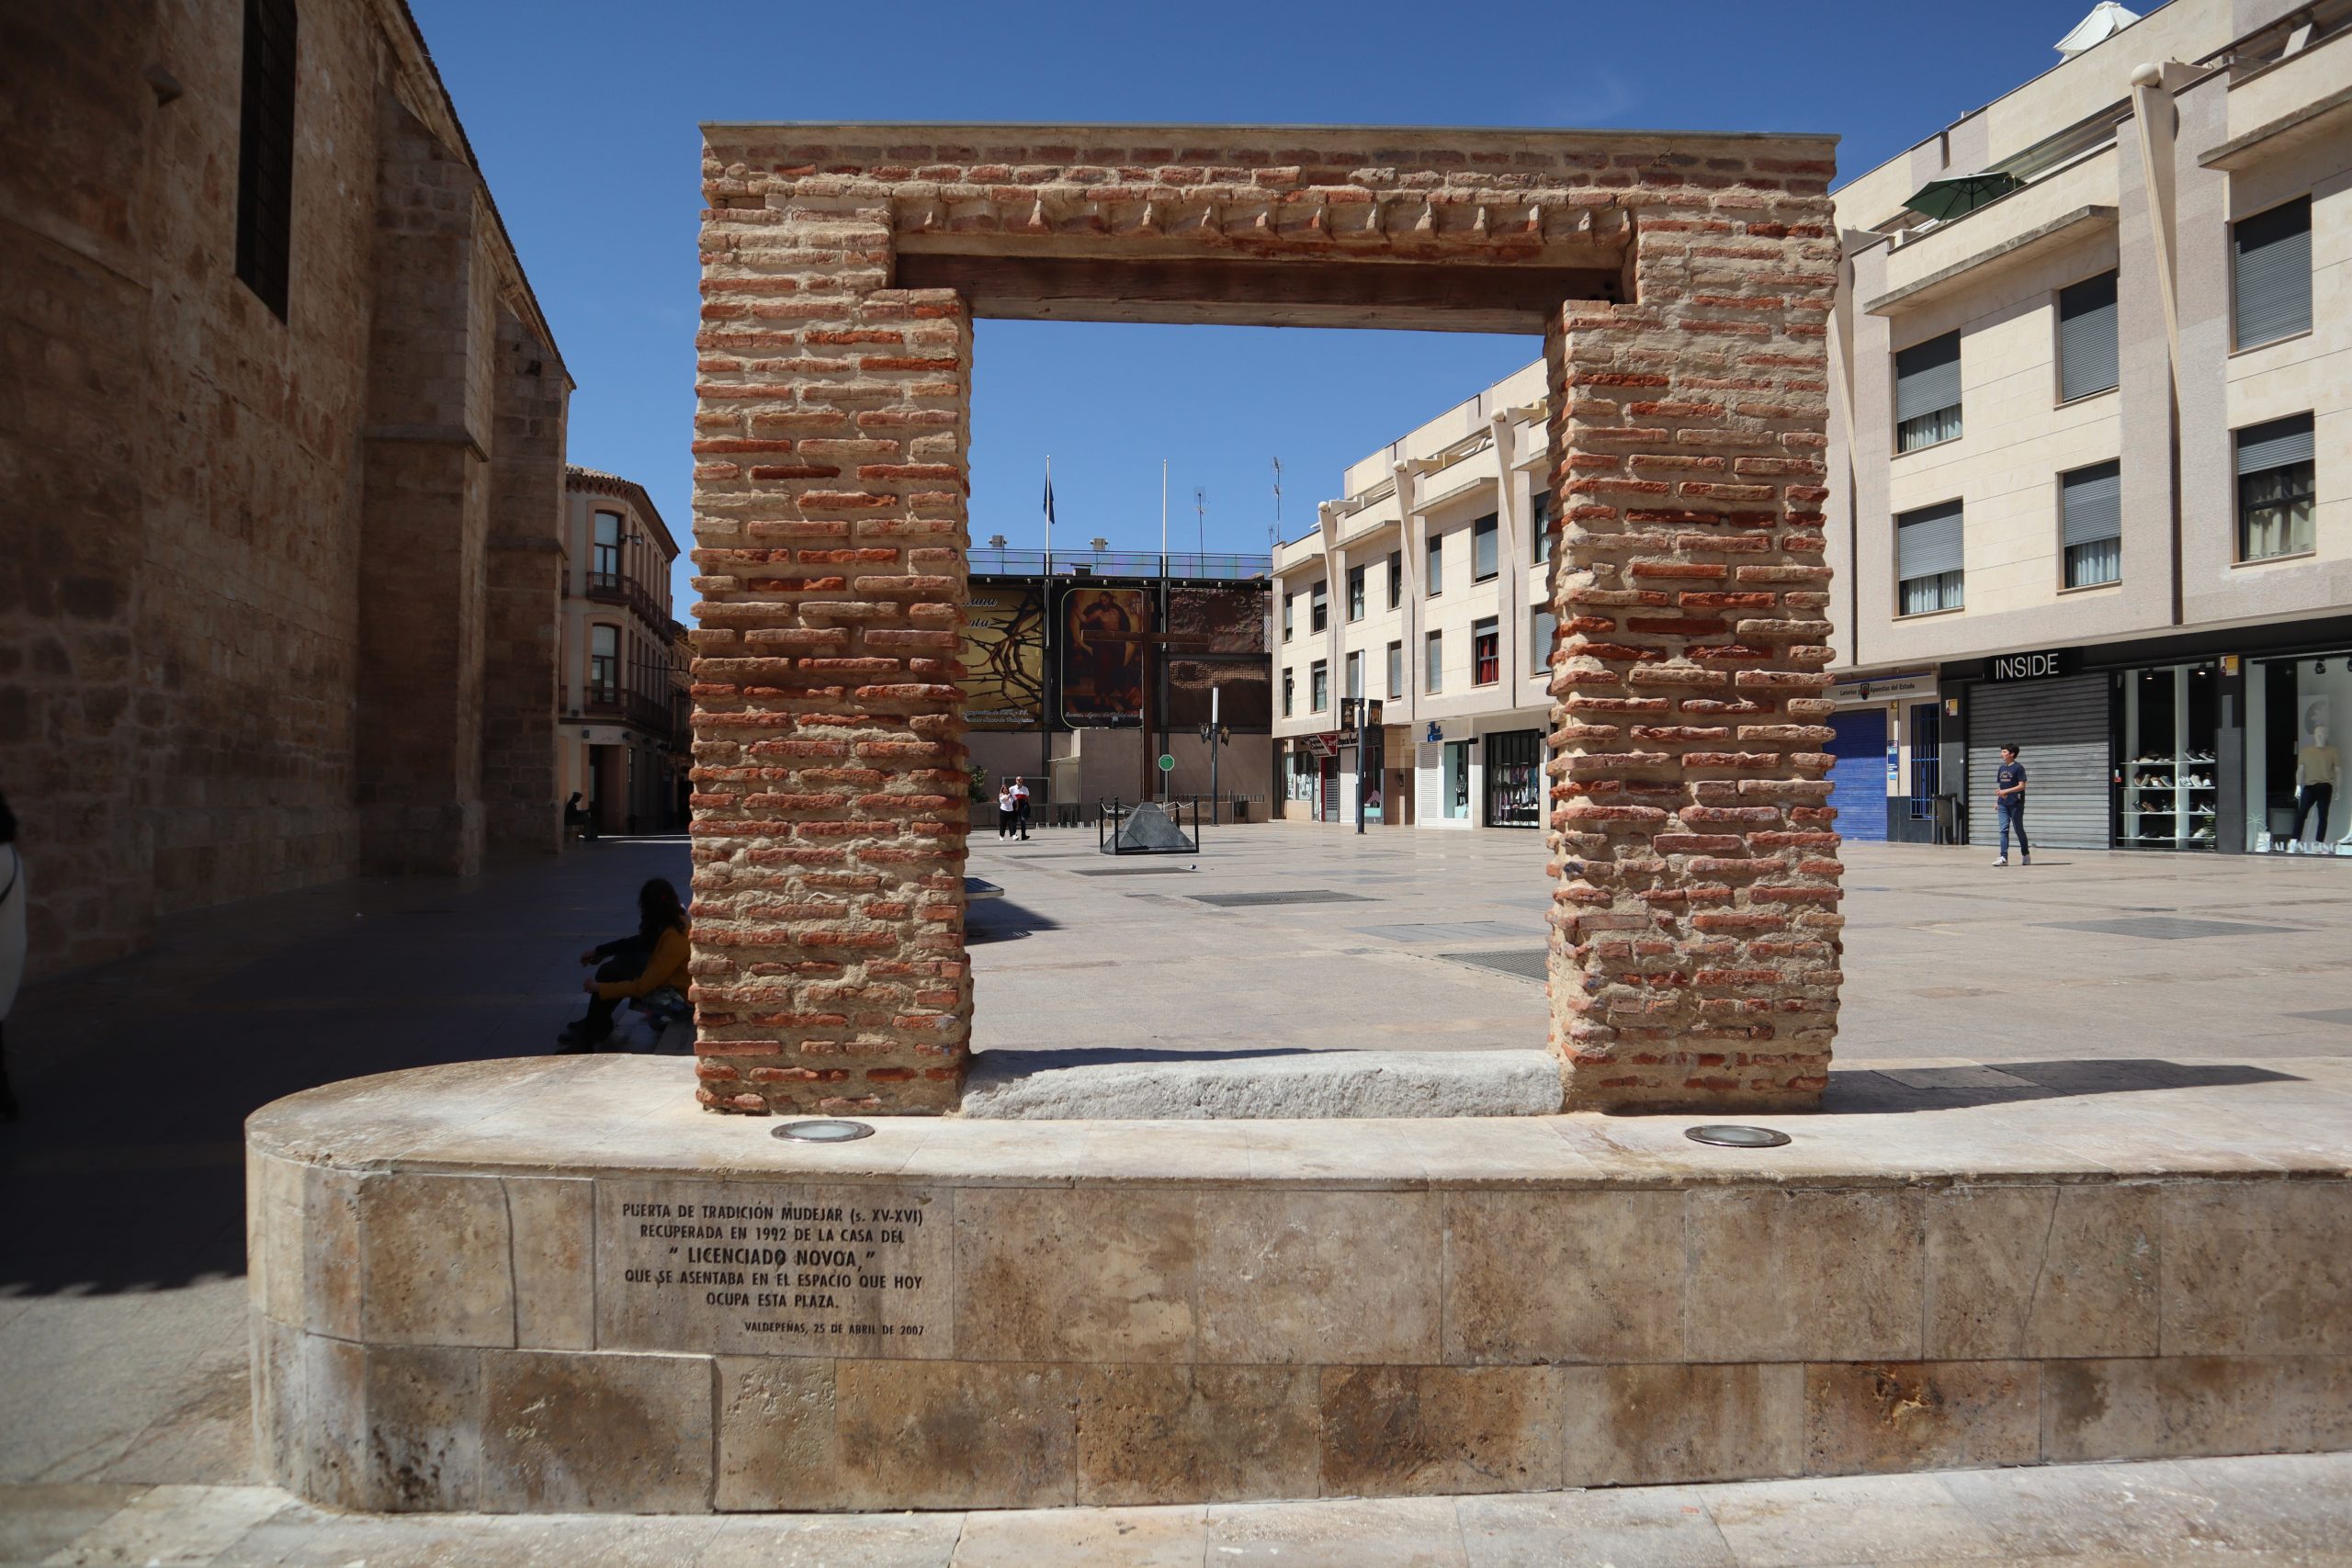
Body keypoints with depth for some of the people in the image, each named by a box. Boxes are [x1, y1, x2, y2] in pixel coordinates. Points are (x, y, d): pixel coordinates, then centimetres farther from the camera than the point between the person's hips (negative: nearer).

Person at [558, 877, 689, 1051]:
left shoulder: (674, 939, -31)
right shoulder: (676, 920, -5)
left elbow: (642, 986, -25)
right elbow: (641, 942, 13)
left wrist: (599, 988, -14)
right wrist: (599, 951, 14)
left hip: (678, 999, -9)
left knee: (610, 973, -5)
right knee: (621, 960, 15)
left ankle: (586, 1039, 12)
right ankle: (596, 1024, 26)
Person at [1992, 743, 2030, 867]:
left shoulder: (2018, 767, -7)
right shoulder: (2001, 768, 14)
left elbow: (2021, 786, -13)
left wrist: (2006, 791, -20)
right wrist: (1997, 801, 13)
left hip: (2016, 804, -6)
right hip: (2003, 804, 6)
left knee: (2019, 829, 4)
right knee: (2004, 829, -2)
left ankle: (2026, 855, 20)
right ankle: (2004, 857, -6)